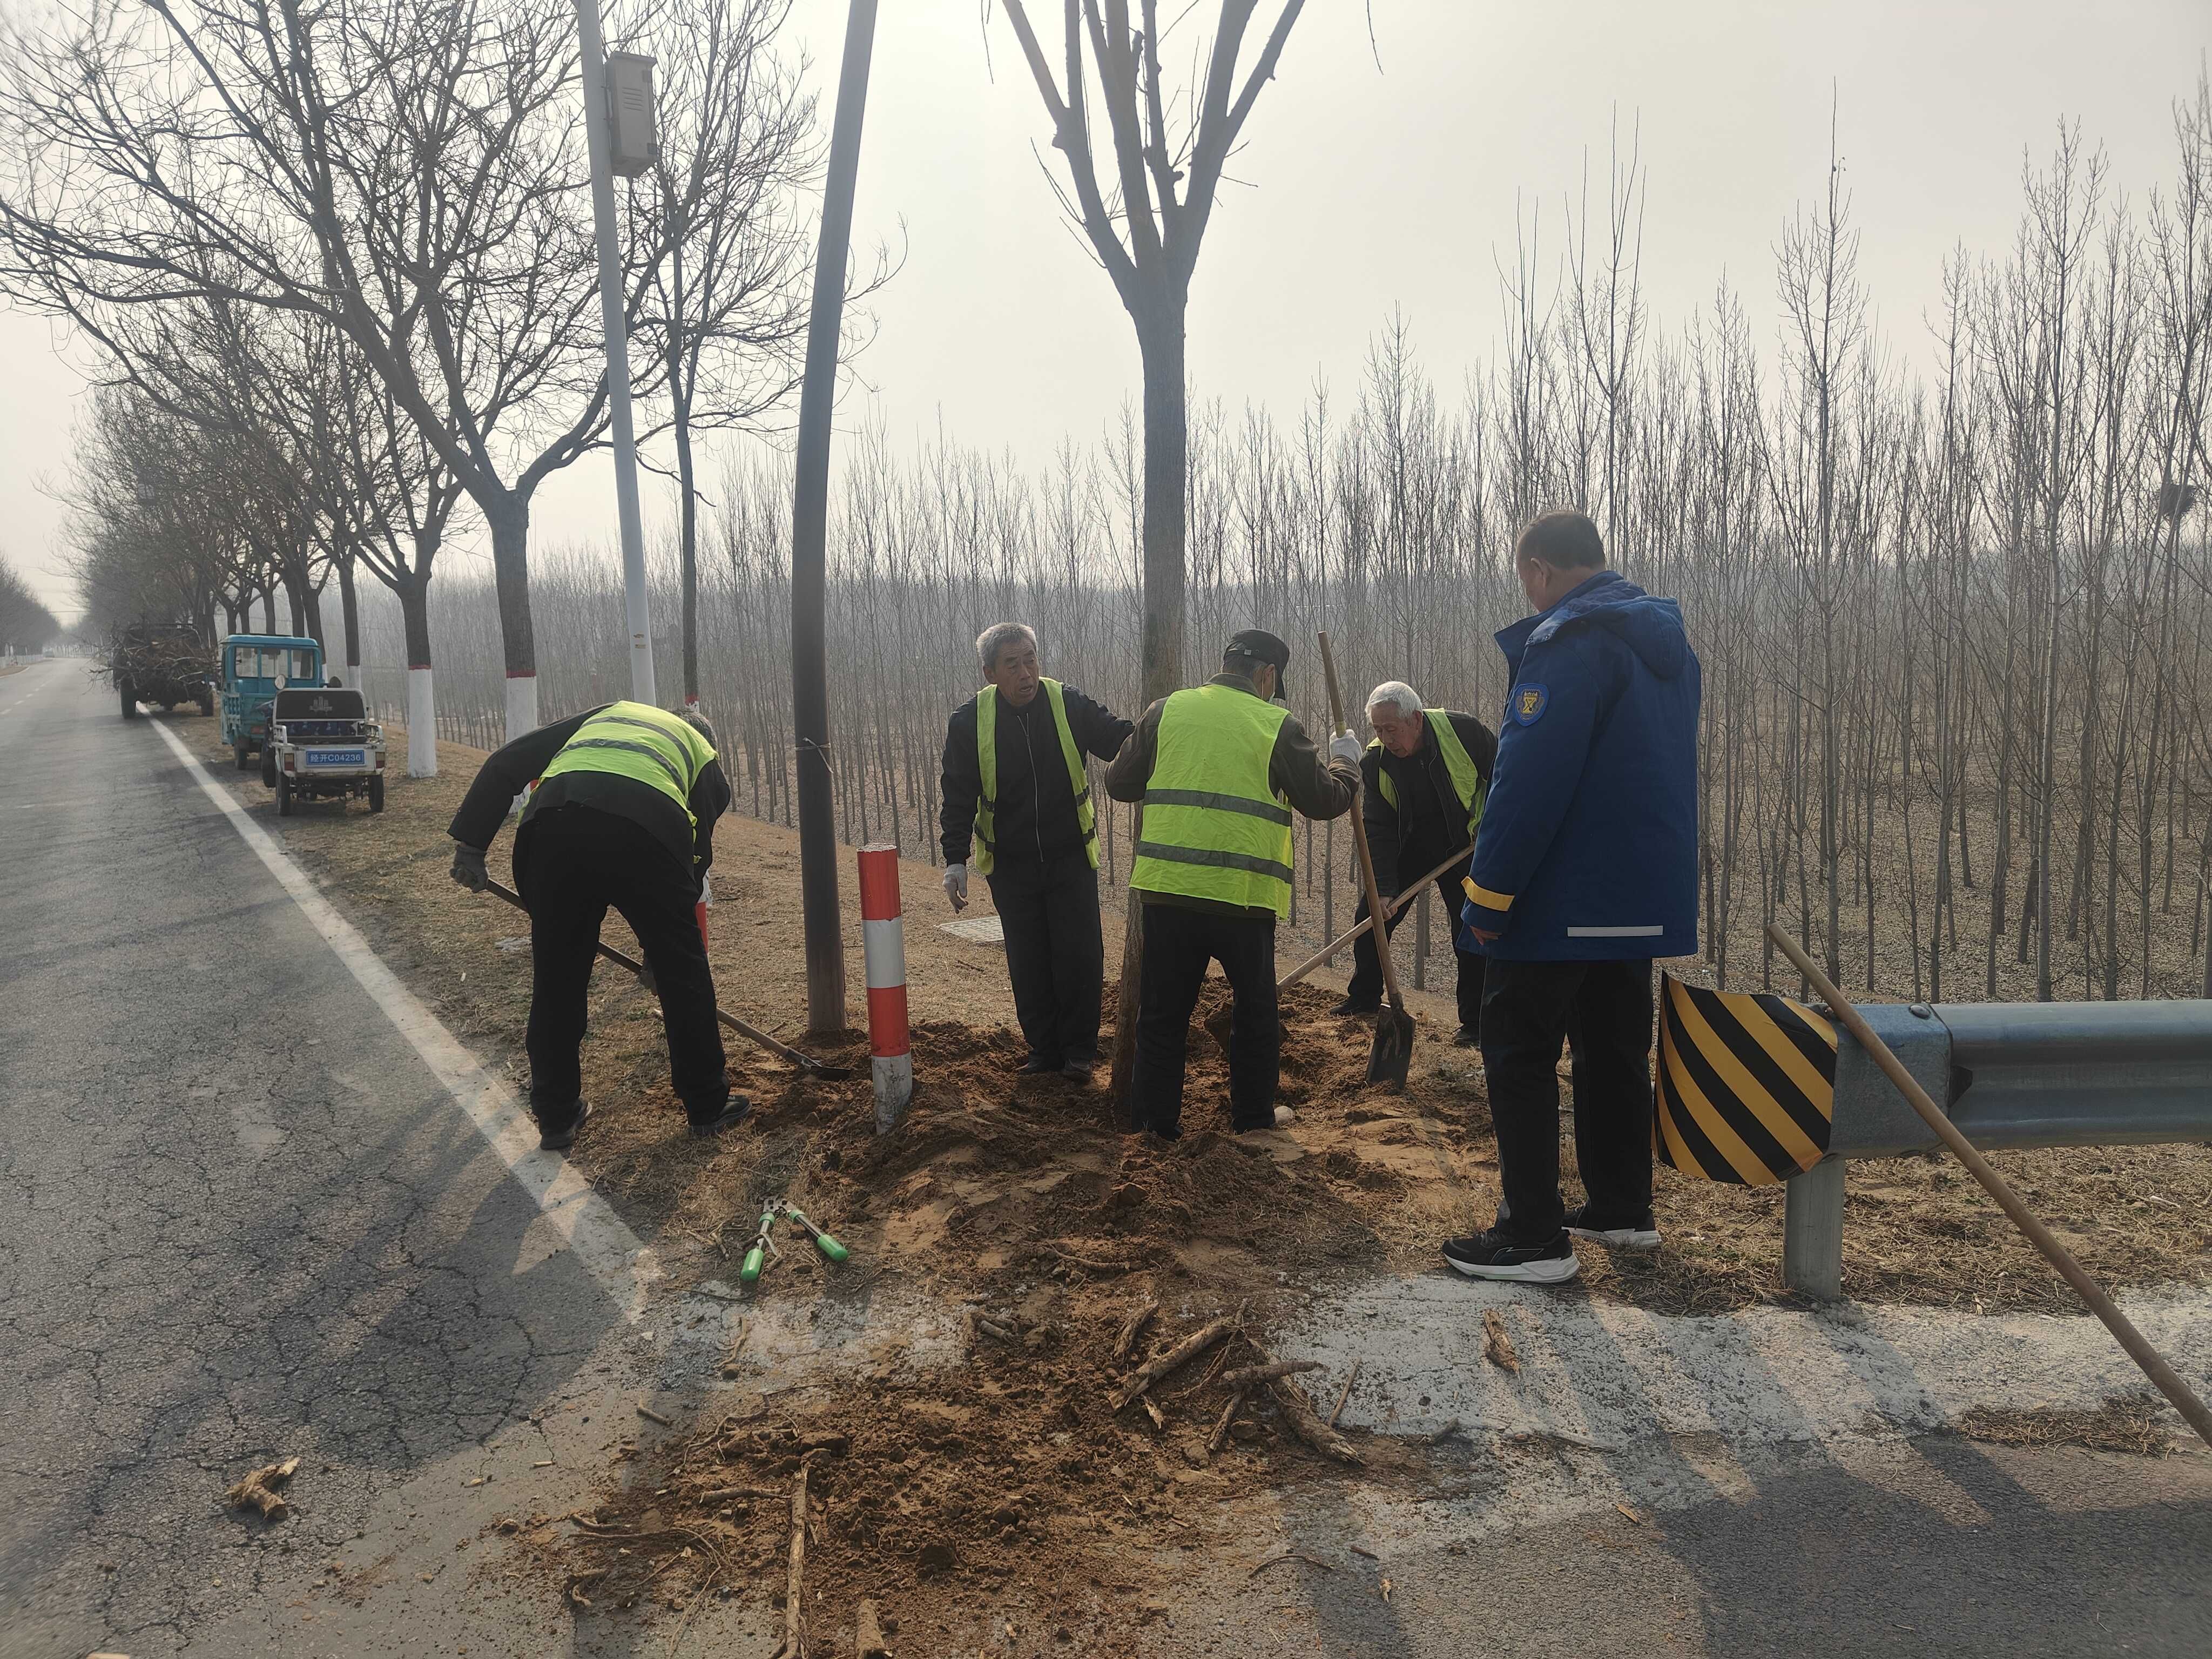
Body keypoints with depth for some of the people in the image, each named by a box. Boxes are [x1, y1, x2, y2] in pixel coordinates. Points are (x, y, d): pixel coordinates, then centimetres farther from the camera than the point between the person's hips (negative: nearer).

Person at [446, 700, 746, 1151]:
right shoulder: (703, 755, 31)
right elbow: (698, 853, 27)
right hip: (649, 830, -2)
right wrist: (663, 944, 36)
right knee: (683, 973, 17)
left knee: (556, 977, 18)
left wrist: (471, 842, 17)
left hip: (552, 824, 2)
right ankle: (709, 1106, 28)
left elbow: (507, 762, 22)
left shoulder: (610, 713, 36)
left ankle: (556, 1117, 27)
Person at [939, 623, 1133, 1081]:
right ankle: (1044, 1049, 21)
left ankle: (1078, 1049, 15)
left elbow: (1120, 739, -6)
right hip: (1011, 866, 1)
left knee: (1080, 956, -2)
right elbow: (959, 797, -4)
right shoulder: (969, 722, -7)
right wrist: (955, 859, -12)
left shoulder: (1069, 705, -9)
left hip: (1071, 858, -1)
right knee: (1028, 964, 6)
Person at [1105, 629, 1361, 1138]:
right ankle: (1253, 1114, 26)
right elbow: (1325, 799, 3)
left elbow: (1120, 783, 11)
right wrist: (1345, 762, 22)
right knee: (1255, 1009, 16)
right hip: (1244, 893, -2)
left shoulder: (1167, 710, 5)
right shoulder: (1277, 725, -2)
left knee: (1163, 1009, 13)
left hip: (1167, 887, 2)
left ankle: (1156, 1116, 18)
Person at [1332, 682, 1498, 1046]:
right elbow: (1378, 831, -16)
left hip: (1464, 848, -3)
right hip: (1409, 849, 3)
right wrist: (1384, 889, -22)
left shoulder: (1464, 730, -23)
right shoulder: (1375, 762, -16)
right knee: (1371, 917, 2)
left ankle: (1475, 1022, 6)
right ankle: (1363, 999, 22)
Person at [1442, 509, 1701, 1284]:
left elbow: (1529, 777, -23)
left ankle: (1533, 1235, -1)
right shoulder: (1667, 642, 14)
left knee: (1519, 1051, -2)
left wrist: (1488, 892, -18)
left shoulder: (1568, 643, -16)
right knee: (1614, 1050, 18)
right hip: (1647, 895, 9)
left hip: (1567, 895, -9)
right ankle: (1622, 1209, 27)